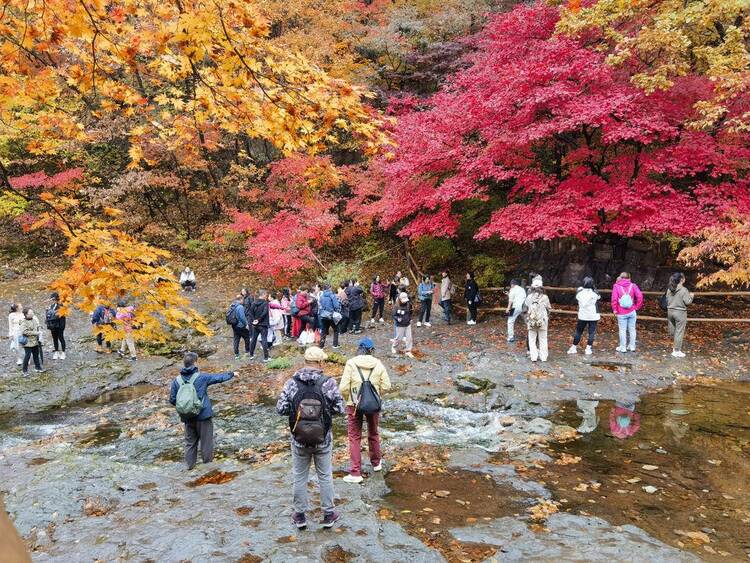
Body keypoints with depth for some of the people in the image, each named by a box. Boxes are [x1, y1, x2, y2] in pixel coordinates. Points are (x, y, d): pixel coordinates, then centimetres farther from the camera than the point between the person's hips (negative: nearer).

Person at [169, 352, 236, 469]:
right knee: (206, 438, 13)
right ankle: (207, 459, 23)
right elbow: (219, 378, -1)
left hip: (187, 417, 3)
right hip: (203, 415, -3)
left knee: (190, 441, 16)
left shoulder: (177, 380, -4)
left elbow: (172, 400, 0)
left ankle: (190, 463, 20)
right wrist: (231, 374, 16)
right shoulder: (202, 377, -13)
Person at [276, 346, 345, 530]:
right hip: (323, 439, -1)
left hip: (299, 439, 1)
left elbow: (280, 409, -10)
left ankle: (300, 516, 28)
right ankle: (328, 515, 28)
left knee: (299, 477, 16)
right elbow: (340, 409, -11)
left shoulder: (292, 383, -10)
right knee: (325, 477, 16)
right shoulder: (329, 383, -14)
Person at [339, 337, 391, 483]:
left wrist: (347, 399, 5)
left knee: (354, 437, 6)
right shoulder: (378, 364, -3)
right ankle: (376, 463, 42)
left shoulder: (351, 363, -10)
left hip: (354, 404, -3)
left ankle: (355, 473, 6)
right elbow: (386, 386, -3)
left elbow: (343, 387, -13)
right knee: (373, 433, 23)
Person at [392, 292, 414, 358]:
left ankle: (407, 351, 13)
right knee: (399, 338, 7)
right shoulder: (397, 307, -15)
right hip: (400, 325, -4)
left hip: (408, 325, 4)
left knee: (409, 338, 2)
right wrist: (397, 319, -27)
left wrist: (410, 319, 6)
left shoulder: (408, 305, -2)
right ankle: (394, 348, 34)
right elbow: (394, 315, -10)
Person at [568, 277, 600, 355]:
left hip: (582, 316, 2)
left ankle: (574, 348, 17)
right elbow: (599, 297, 6)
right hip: (593, 316, -2)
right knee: (591, 332, 7)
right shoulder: (594, 293, -12)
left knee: (578, 332, 12)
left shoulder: (579, 292, -9)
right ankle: (588, 349, 7)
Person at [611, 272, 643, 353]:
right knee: (632, 329, 11)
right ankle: (632, 346, 19)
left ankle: (623, 347, 11)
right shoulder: (633, 286, 0)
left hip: (621, 313, -2)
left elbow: (614, 299, -12)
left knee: (622, 330, 5)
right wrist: (637, 306, 4)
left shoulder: (616, 286, -5)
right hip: (632, 312, 2)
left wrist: (614, 309, -2)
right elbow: (640, 296, -7)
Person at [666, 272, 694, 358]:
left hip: (670, 311, 6)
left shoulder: (670, 289, 3)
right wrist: (691, 296, 4)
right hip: (680, 312, -6)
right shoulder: (683, 290, -16)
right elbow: (687, 302, -14)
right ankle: (677, 351, 6)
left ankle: (675, 347, 29)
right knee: (679, 332, 1)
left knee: (673, 330, 18)